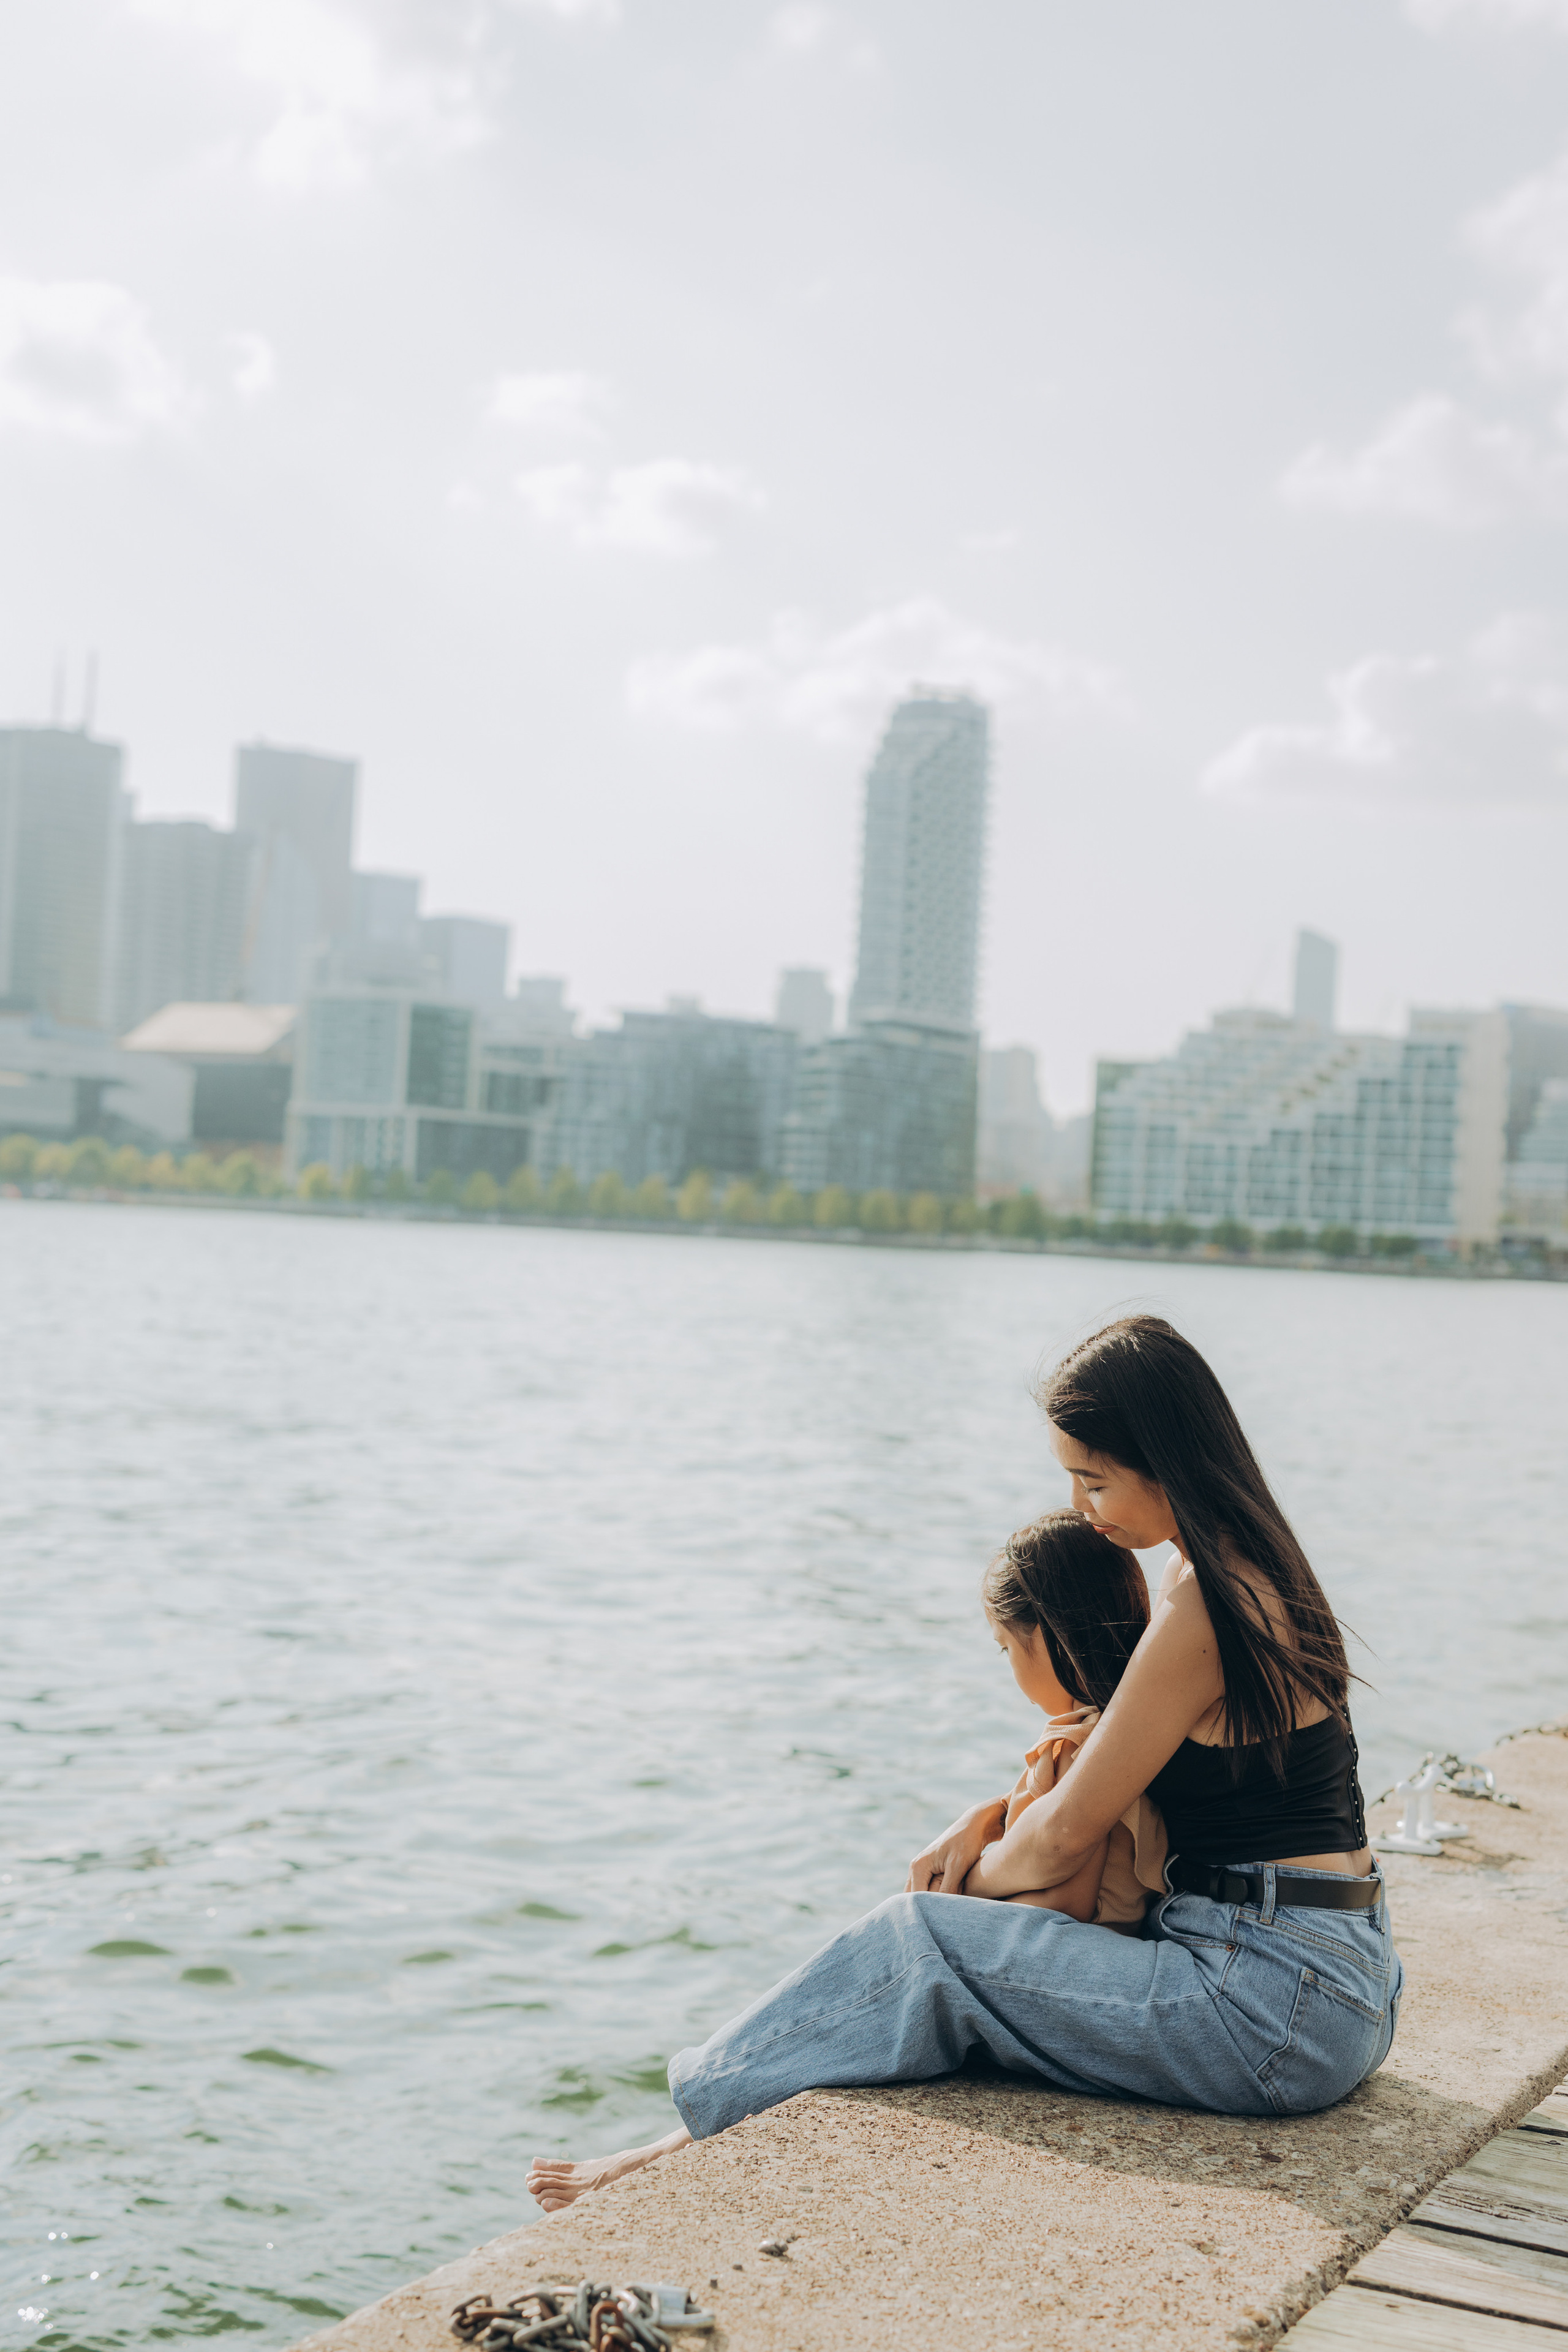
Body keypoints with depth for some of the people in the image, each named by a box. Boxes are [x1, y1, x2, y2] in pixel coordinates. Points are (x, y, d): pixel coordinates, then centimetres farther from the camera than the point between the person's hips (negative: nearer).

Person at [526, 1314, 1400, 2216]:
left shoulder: (1206, 1607, -20)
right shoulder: (1252, 1569, 10)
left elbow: (1066, 1837, -14)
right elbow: (1108, 1768, 19)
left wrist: (974, 1874, 5)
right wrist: (987, 1820, 6)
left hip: (1283, 2004, -9)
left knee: (922, 1941, -5)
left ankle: (706, 2135, 10)